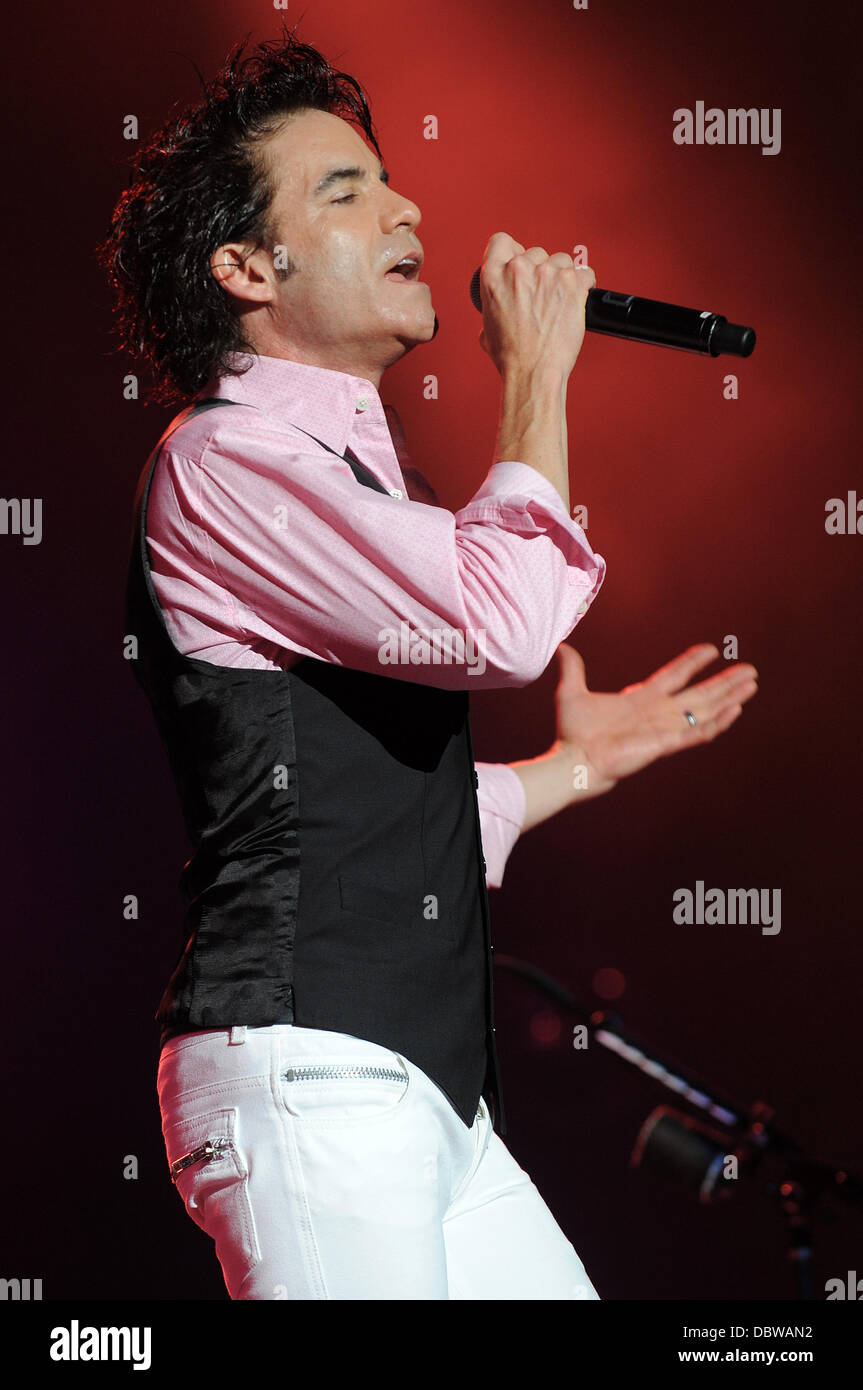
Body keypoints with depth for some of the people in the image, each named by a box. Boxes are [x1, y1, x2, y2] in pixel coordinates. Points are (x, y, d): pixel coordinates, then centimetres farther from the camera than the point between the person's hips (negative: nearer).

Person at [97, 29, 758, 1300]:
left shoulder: (347, 472, 22)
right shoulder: (224, 458, -8)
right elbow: (504, 621, -21)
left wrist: (580, 765, 26)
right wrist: (535, 373, -8)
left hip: (430, 1092, 10)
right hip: (308, 1080, -9)